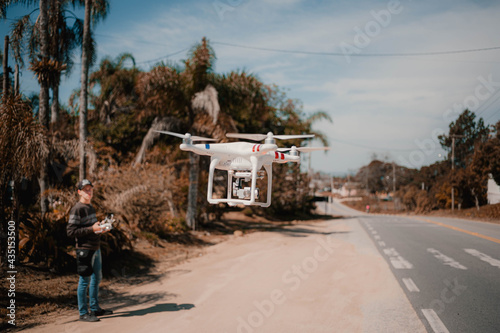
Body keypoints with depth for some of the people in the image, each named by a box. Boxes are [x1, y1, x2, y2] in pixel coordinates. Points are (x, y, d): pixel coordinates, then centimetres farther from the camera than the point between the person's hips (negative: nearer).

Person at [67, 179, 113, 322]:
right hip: (84, 249, -9)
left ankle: (95, 308, 30)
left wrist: (100, 229, 7)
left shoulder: (91, 207, 15)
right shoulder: (76, 209, -13)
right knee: (85, 281, -2)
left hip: (95, 248, 9)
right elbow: (70, 231, -19)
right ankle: (83, 313, 8)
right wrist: (91, 229, -23)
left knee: (97, 278, 17)